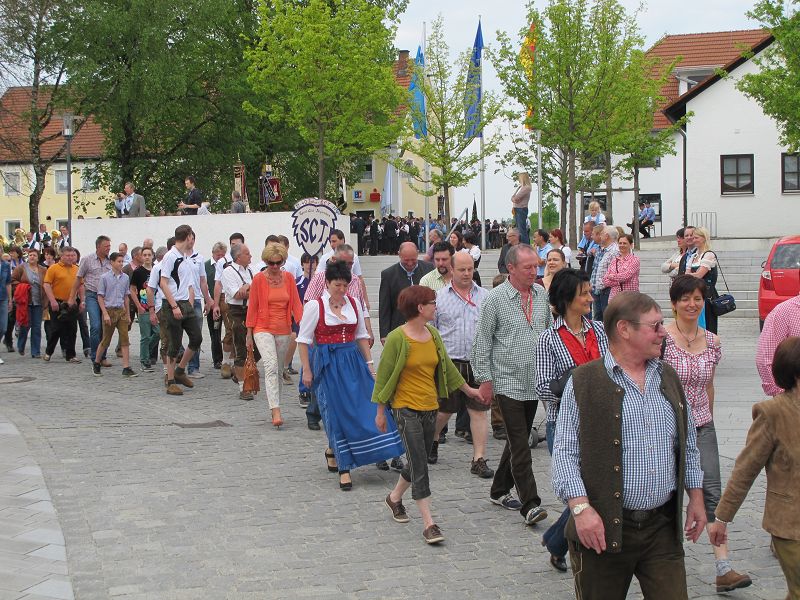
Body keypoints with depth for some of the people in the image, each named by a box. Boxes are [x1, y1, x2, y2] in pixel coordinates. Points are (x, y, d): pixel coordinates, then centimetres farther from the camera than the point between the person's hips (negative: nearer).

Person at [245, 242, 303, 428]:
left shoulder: (289, 278, 4)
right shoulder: (259, 279, -5)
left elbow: (296, 303, 4)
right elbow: (252, 306, 0)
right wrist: (249, 333, 1)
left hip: (283, 330, 4)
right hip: (263, 329, -4)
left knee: (278, 370, 12)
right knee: (271, 367, -19)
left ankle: (274, 405, 25)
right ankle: (276, 411, -26)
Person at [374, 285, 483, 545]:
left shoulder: (433, 334, 6)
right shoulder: (397, 338, -14)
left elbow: (446, 366, 19)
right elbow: (384, 375, -8)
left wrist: (468, 389, 26)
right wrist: (380, 412, -5)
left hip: (430, 407, 7)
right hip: (406, 408, -7)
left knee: (419, 462, 15)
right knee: (420, 465, -8)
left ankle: (395, 497, 40)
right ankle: (428, 524, -5)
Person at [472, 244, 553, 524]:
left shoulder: (541, 294, 7)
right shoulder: (495, 299, -9)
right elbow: (481, 342, -5)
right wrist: (484, 379, -7)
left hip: (535, 382, 6)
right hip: (508, 382, -6)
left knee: (518, 440, 15)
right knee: (520, 445, -9)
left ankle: (500, 490, 29)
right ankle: (530, 504, -10)